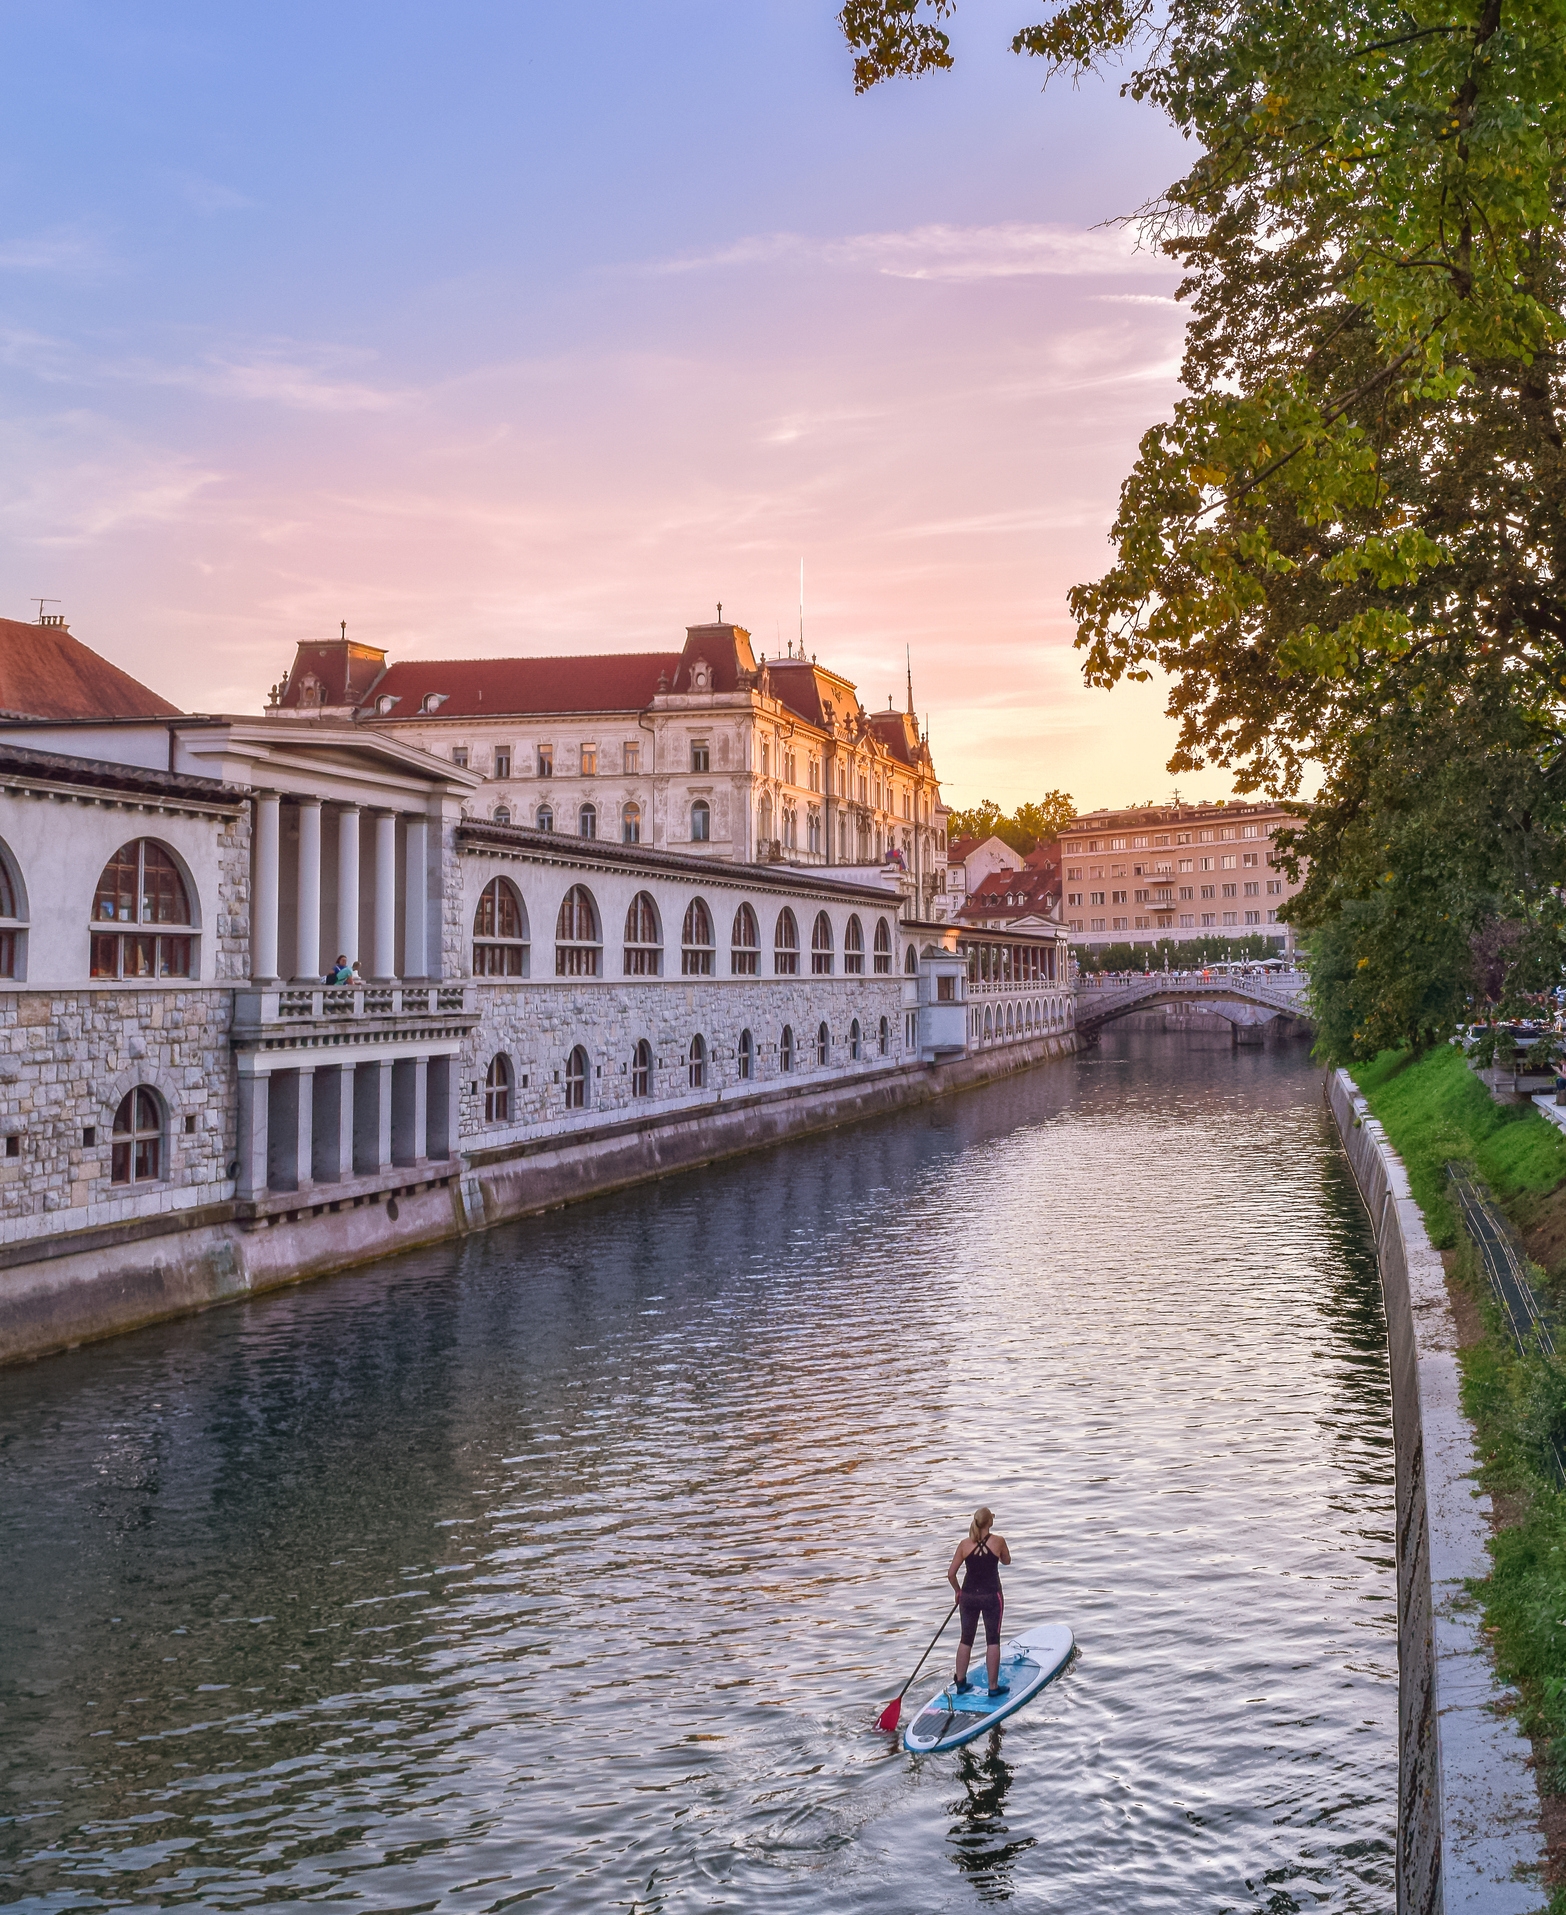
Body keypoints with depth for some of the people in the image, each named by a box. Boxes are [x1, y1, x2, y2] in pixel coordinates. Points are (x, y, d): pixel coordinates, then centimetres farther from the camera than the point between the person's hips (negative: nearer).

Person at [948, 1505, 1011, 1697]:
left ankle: (960, 1682, 23)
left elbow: (951, 1574, -3)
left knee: (966, 1640, 16)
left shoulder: (965, 1544, -6)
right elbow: (1006, 1560, 11)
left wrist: (958, 1591, 14)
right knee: (993, 1641, 7)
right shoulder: (998, 1541, -10)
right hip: (991, 1595, -2)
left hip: (968, 1595, 2)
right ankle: (993, 1686, 9)